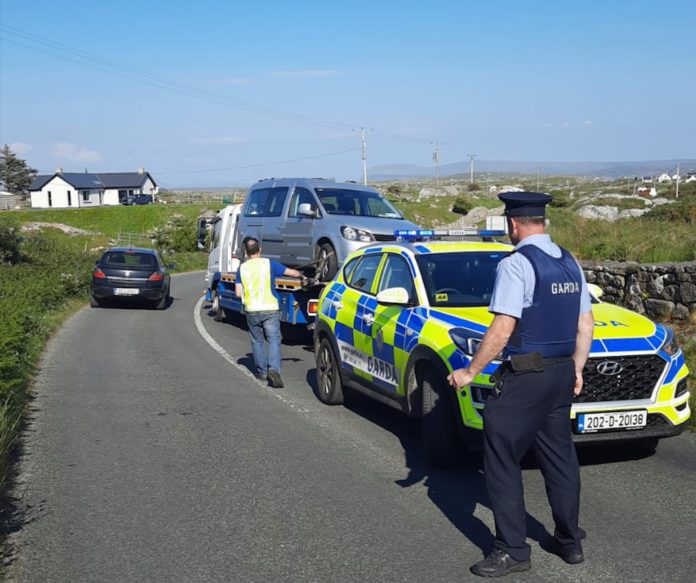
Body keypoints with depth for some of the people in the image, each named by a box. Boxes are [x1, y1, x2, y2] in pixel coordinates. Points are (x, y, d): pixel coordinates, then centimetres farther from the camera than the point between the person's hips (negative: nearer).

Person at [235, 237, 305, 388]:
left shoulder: (242, 268, 4)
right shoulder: (269, 264, -2)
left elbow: (238, 293, 1)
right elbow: (293, 273, -1)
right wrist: (302, 276, 20)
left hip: (252, 310, 2)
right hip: (270, 309, -2)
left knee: (257, 341, 17)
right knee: (274, 340, -4)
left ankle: (261, 371, 23)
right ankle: (273, 369, -22)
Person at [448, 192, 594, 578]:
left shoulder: (516, 264, -14)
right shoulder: (570, 263, 10)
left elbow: (502, 328, -19)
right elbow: (586, 324, 13)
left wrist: (470, 372, -12)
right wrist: (576, 369, 22)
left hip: (524, 378, -8)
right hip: (562, 374, 8)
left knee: (502, 462, 1)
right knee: (559, 458, 17)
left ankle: (512, 550, 5)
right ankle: (570, 542, 28)